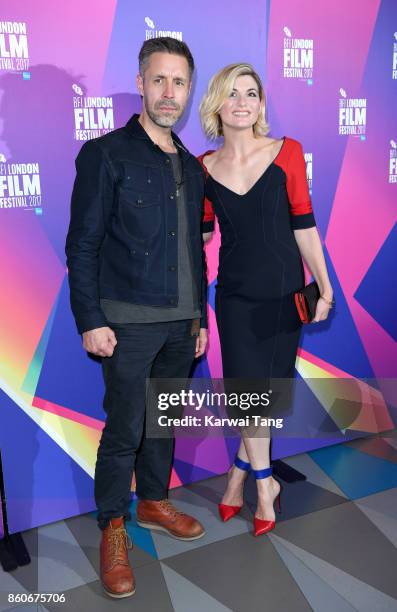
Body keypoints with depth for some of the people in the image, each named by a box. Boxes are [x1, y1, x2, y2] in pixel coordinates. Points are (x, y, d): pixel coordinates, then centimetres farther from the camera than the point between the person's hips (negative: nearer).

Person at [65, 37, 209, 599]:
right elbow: (82, 245, -8)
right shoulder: (105, 154, -5)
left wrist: (200, 316, 16)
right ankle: (113, 529, 20)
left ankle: (153, 501, 37)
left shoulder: (190, 167, 13)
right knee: (124, 429, 0)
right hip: (129, 322, -6)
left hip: (181, 323, 6)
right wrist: (90, 320, -13)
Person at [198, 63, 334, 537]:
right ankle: (264, 483, 23)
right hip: (235, 293, 0)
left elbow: (302, 223, -2)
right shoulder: (205, 167, 1)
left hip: (284, 288, 0)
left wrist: (325, 285, -2)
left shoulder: (286, 152, -3)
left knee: (267, 384, 8)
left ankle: (239, 471, 31)